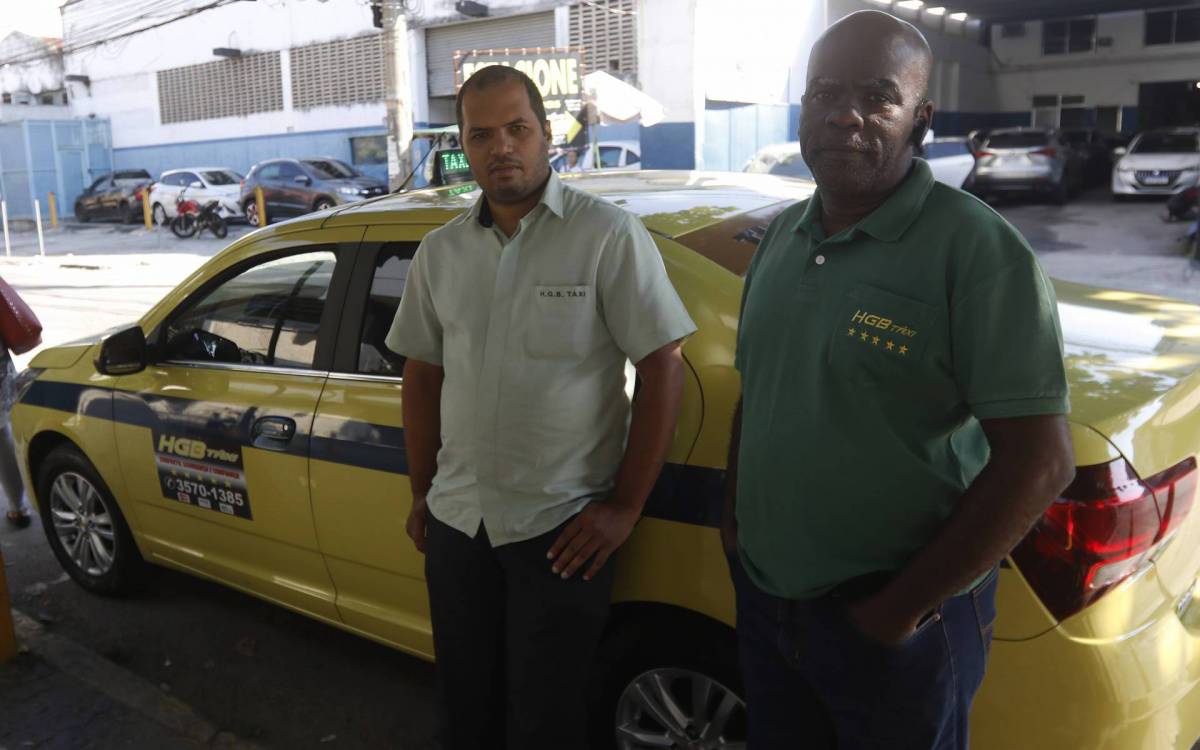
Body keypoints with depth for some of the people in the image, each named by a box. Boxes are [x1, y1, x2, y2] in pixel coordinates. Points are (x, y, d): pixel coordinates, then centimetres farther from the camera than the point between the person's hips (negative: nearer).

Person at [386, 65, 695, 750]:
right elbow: (423, 374, 14)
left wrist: (626, 506, -12)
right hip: (457, 520, 5)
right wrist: (422, 491, 14)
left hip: (562, 529, -4)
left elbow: (663, 368, -11)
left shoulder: (609, 236, -10)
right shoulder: (441, 252, 6)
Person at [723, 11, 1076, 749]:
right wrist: (733, 523, 8)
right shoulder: (782, 237, 5)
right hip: (763, 598, 6)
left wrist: (904, 606, -17)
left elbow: (1039, 462, -19)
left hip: (888, 621, -6)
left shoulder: (975, 249, -17)